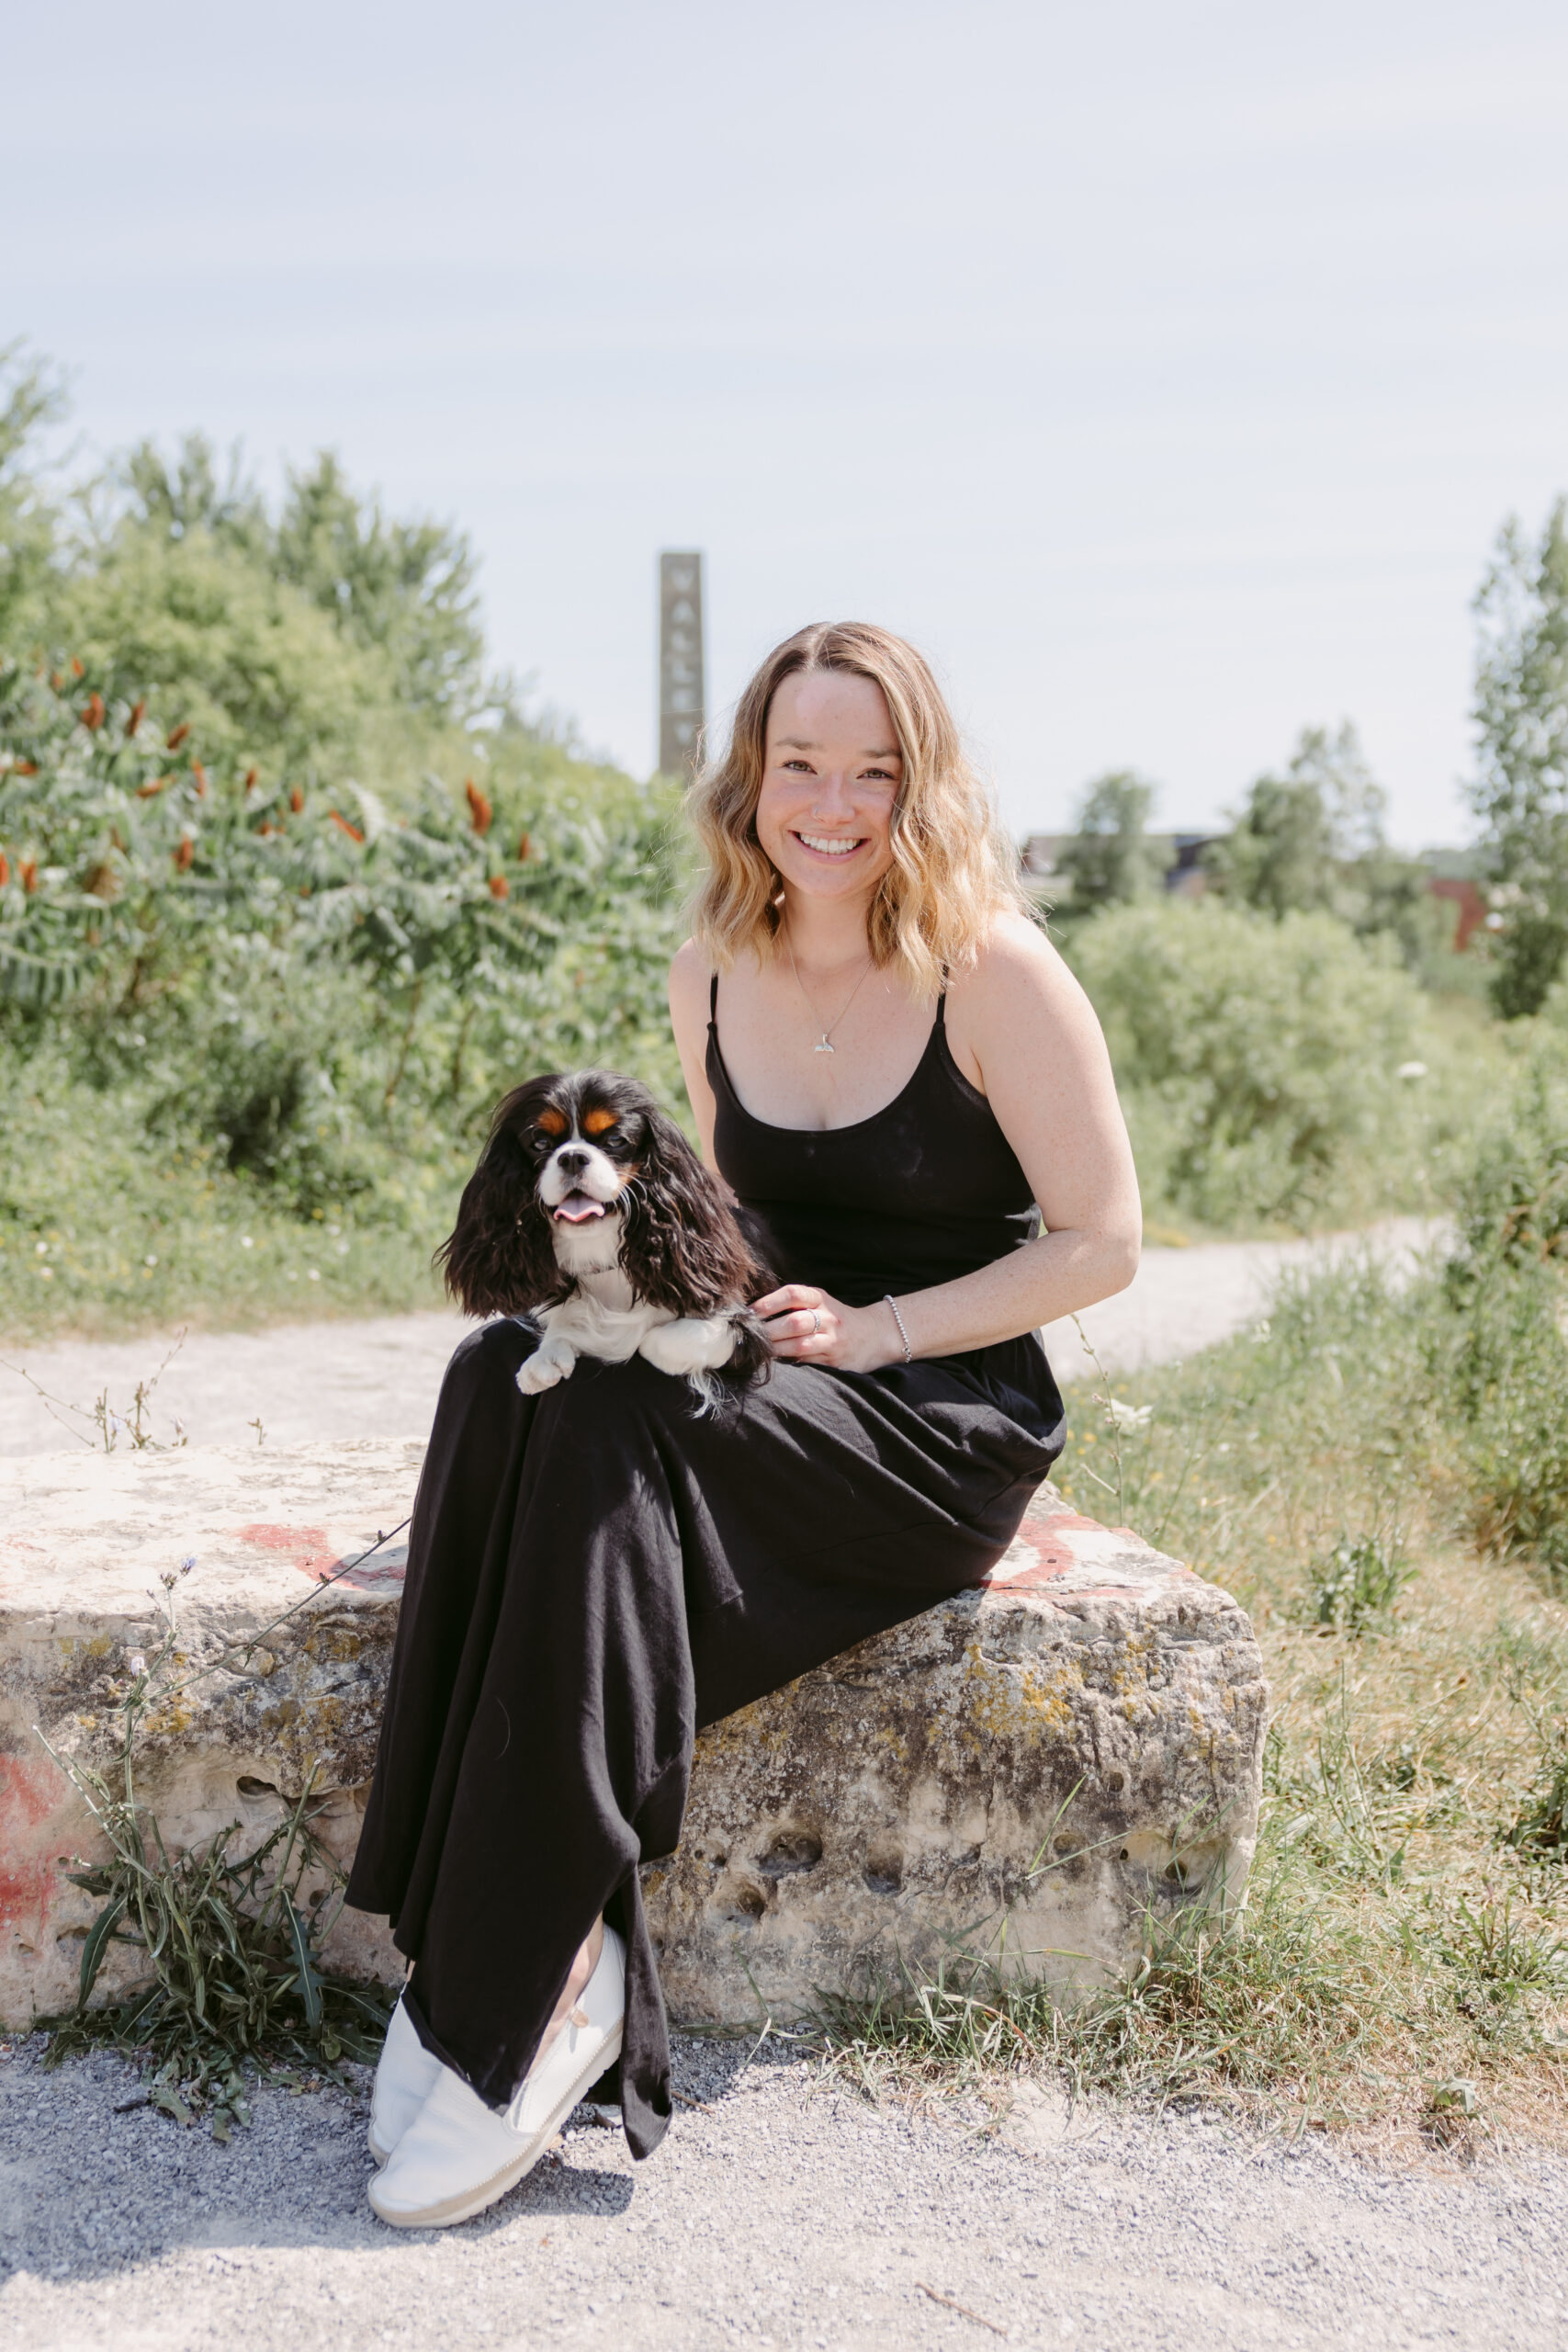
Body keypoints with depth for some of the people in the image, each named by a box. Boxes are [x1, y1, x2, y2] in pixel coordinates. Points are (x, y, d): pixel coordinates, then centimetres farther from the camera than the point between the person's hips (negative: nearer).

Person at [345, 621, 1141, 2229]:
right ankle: (469, 1952, -26)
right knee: (507, 1375, -25)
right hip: (768, 1378, 6)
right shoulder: (710, 978, 7)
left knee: (614, 1439, -31)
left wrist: (875, 1326, -16)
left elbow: (1101, 1243, -7)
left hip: (951, 1412, -5)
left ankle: (539, 1986, -23)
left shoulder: (991, 969, -10)